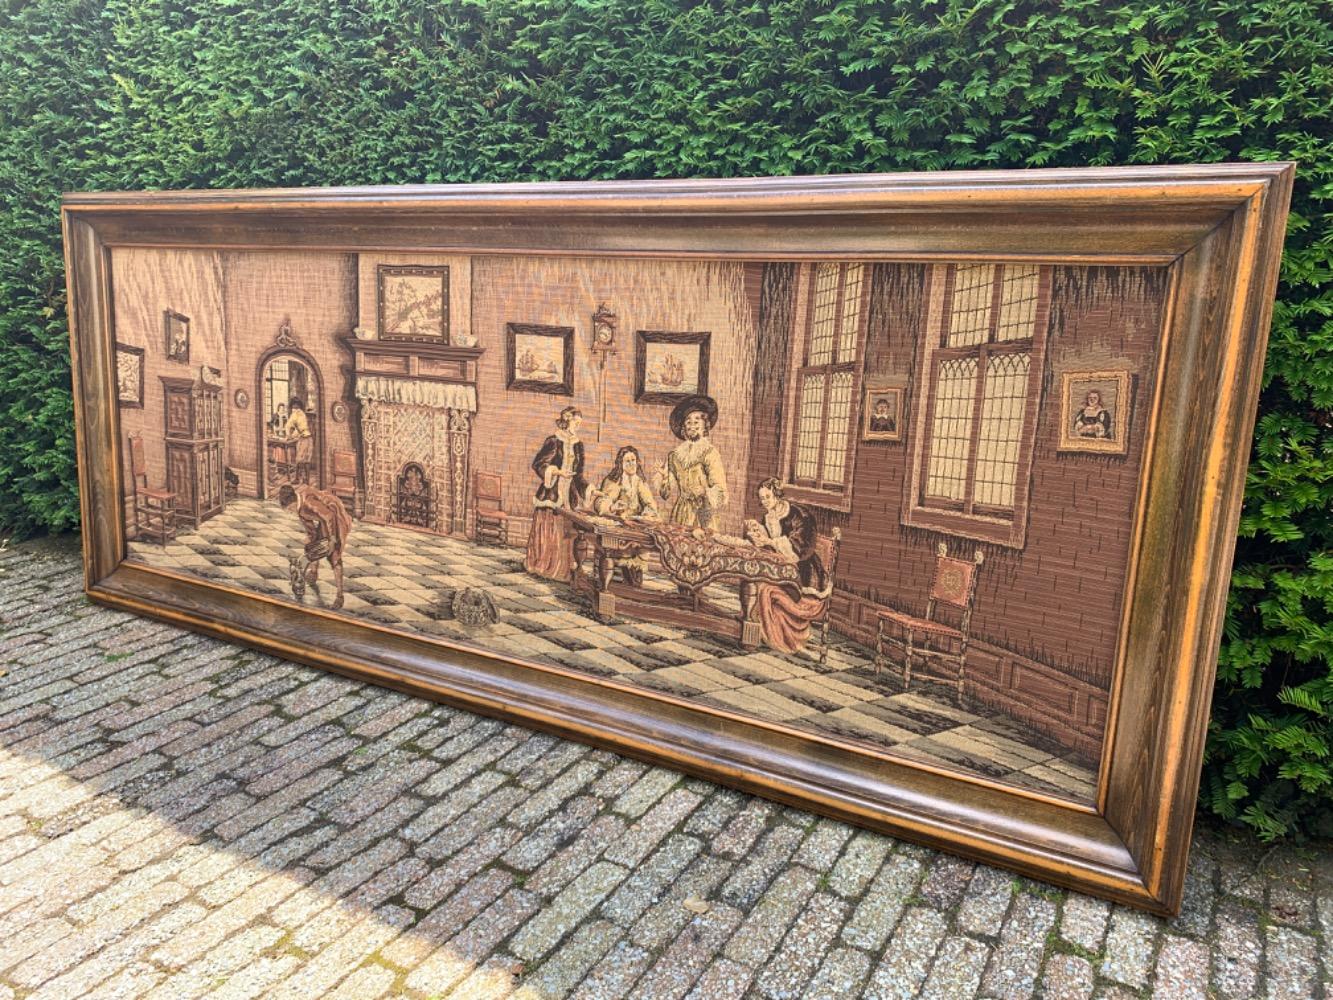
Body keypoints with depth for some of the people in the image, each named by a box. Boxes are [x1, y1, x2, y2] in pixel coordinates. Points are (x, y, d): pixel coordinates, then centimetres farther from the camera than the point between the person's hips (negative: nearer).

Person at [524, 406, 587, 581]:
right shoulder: (553, 441, -8)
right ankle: (541, 564, 10)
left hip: (569, 494, 5)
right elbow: (537, 464, -9)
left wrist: (587, 488, 5)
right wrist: (558, 471, -19)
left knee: (566, 530, 3)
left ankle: (562, 568, 10)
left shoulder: (577, 445, 11)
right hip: (551, 493, -5)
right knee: (547, 529, -1)